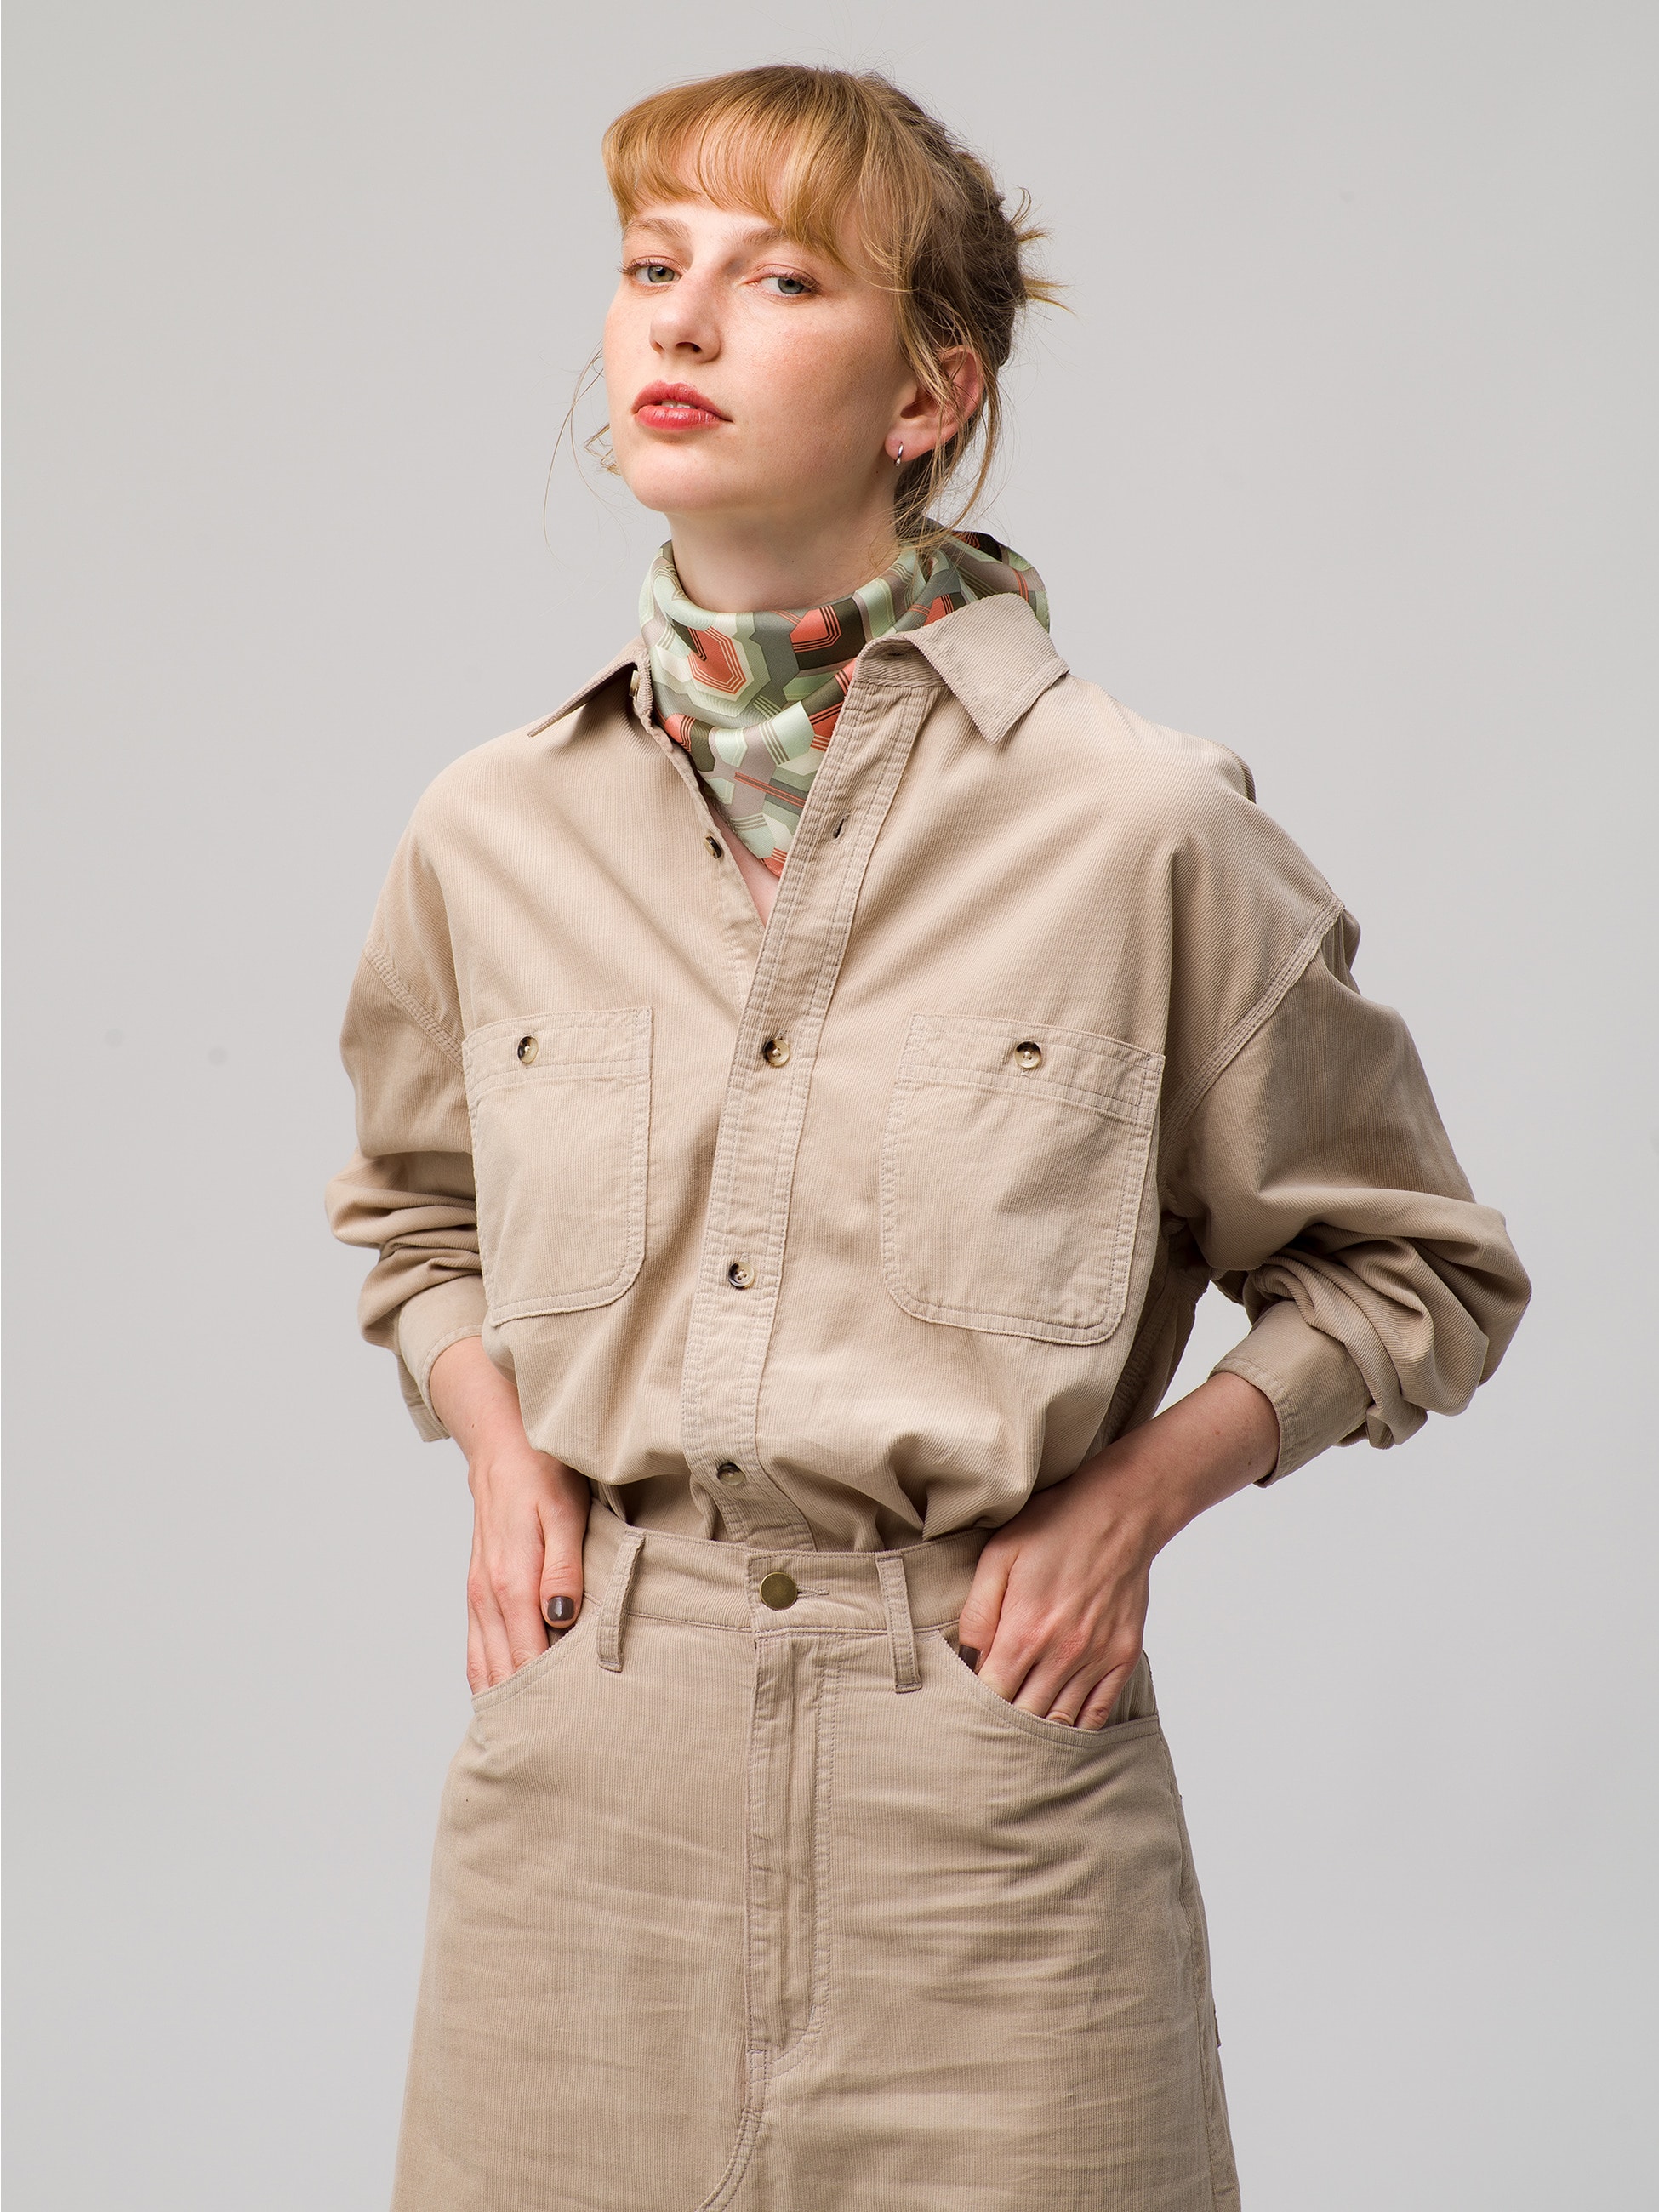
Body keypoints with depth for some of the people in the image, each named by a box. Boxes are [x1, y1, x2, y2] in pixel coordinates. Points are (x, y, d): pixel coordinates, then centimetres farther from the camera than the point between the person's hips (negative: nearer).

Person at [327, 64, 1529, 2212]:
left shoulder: (1140, 829, -7)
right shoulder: (494, 832, 2)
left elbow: (1415, 1266, 6)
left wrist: (1141, 1491, -6)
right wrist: (500, 1449, 5)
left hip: (990, 1787, -2)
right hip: (587, 1784, 3)